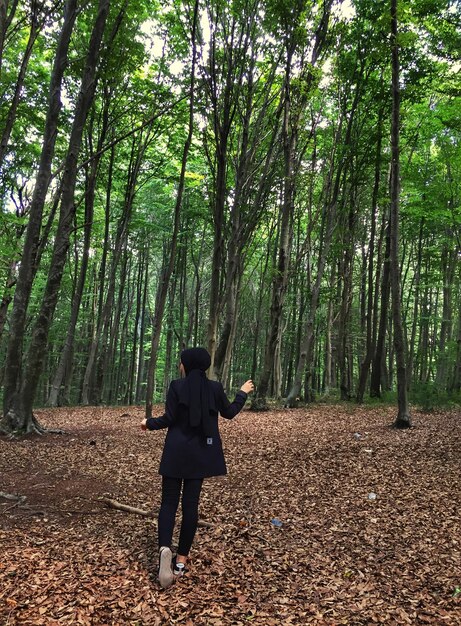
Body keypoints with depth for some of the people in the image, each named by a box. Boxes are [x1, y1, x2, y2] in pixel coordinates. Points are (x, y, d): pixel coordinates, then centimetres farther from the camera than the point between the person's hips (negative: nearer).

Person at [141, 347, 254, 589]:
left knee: (169, 501, 6)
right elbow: (229, 413, 12)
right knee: (190, 503, 9)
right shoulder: (215, 387, -1)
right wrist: (243, 393, 27)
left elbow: (168, 419, -9)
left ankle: (164, 548, -16)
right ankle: (181, 559, 15)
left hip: (176, 452, -2)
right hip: (200, 453, 2)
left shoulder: (177, 386, -9)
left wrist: (149, 423, 11)